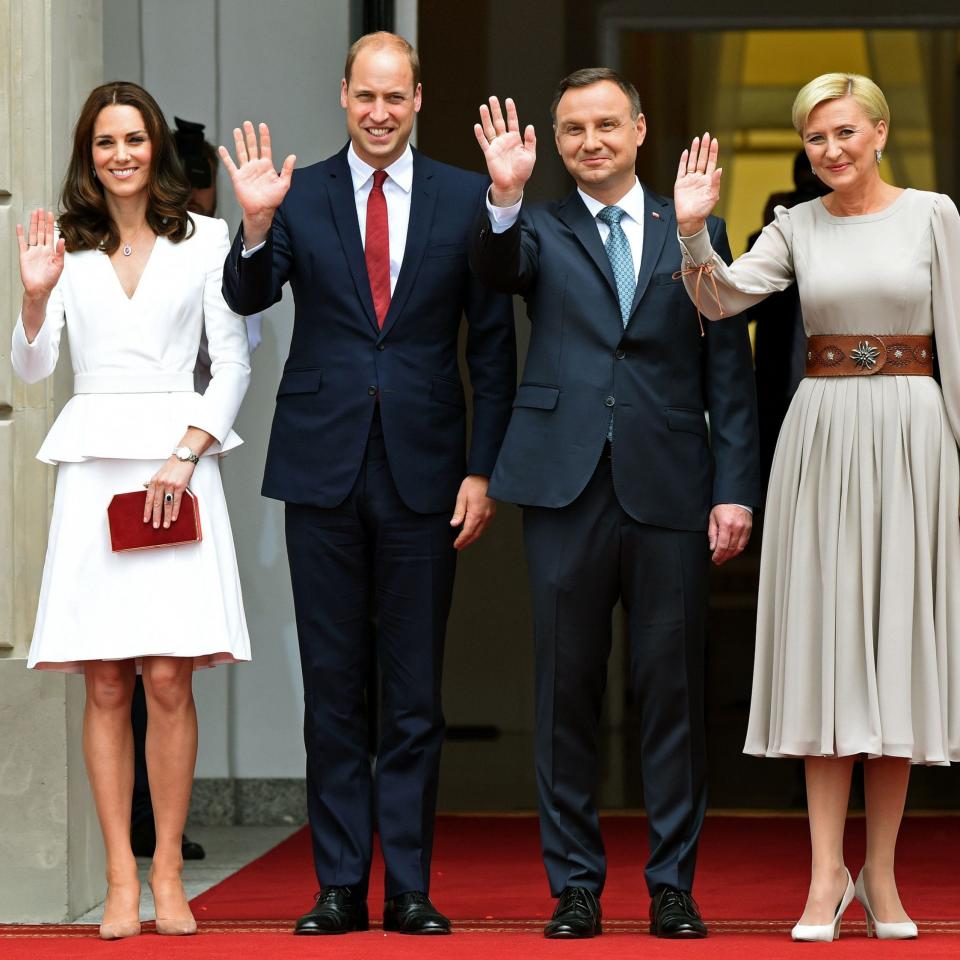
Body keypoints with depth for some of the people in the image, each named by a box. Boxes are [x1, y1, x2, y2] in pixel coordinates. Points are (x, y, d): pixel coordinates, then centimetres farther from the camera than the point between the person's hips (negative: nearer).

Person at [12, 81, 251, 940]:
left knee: (168, 678, -6)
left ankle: (167, 875, 1)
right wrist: (35, 294, -10)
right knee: (106, 685, -2)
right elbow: (33, 368, 7)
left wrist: (184, 457, -7)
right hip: (94, 466, 1)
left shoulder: (204, 241, 6)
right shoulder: (67, 247, 10)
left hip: (179, 457, -1)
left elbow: (234, 363, 4)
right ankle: (121, 880, 0)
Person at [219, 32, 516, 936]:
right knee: (332, 690, 5)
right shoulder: (298, 197, 3)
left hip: (422, 470, 0)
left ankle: (408, 888, 10)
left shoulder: (464, 199, 3)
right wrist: (255, 224, -28)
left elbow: (492, 344, 4)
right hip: (324, 464, 0)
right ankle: (339, 886, 11)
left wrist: (481, 470, -1)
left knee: (415, 693, 4)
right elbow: (246, 299, -9)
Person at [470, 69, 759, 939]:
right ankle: (575, 883, 11)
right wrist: (506, 197, -31)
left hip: (669, 490, 0)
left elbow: (729, 370, 7)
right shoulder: (541, 230, 10)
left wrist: (735, 491, 0)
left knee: (673, 693, 2)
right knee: (568, 692, 4)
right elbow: (497, 271, -13)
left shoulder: (696, 231, 10)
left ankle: (674, 884, 10)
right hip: (568, 485, 0)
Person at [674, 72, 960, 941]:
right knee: (825, 638, -1)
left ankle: (881, 873, 7)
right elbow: (723, 299, -6)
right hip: (822, 434, 1)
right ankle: (828, 870, 1)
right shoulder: (797, 226, 7)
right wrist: (693, 230, -23)